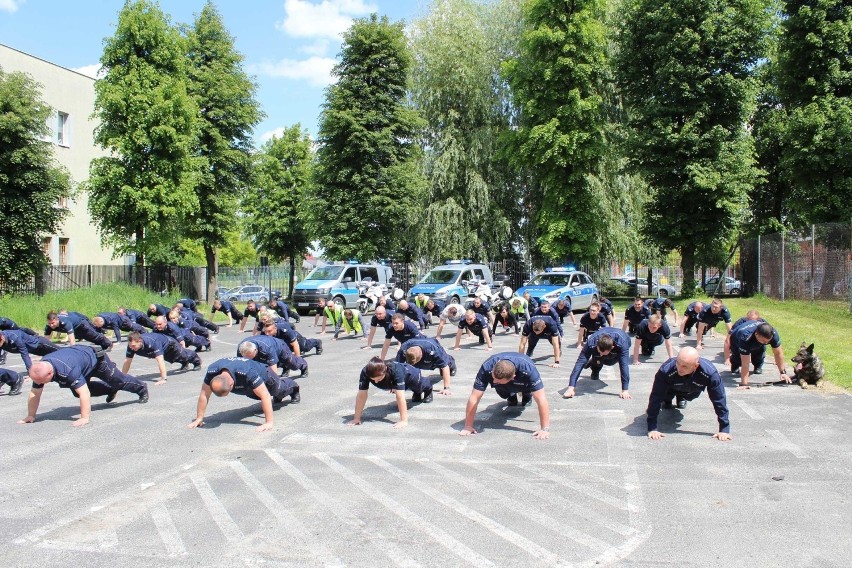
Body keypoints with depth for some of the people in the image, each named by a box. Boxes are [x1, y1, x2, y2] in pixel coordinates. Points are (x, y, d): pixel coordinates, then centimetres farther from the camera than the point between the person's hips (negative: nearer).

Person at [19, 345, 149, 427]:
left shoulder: (68, 370, -49)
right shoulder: (39, 369, -29)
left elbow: (84, 393, -49)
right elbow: (35, 393, -17)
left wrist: (85, 418, -48)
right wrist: (31, 416, -14)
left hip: (95, 359, -7)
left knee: (119, 381, 14)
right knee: (76, 392, 25)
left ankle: (141, 389, 43)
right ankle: (111, 390, 47)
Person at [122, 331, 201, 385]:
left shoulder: (152, 343, -51)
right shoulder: (131, 344, -34)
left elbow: (160, 360, -55)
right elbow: (127, 361, -24)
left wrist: (163, 379, -57)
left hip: (169, 344, -5)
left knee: (183, 355, 26)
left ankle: (197, 361, 58)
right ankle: (185, 364, 67)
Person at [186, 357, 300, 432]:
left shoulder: (247, 372, -52)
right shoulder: (212, 372, -40)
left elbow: (265, 396, -50)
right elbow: (204, 395, -29)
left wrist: (269, 422, -51)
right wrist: (199, 419, -27)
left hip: (264, 376, -5)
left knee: (279, 389, 26)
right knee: (255, 395, 34)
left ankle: (293, 387, 61)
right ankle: (277, 397, 65)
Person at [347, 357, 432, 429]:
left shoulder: (395, 370, -52)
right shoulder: (365, 372, -42)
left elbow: (400, 397, -54)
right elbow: (361, 395, -39)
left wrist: (404, 421, -56)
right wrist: (356, 418, -39)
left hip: (409, 375, -3)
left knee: (419, 386, 32)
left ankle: (428, 390, 65)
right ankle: (418, 394, 66)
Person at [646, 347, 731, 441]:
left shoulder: (710, 373, -43)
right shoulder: (666, 370, -46)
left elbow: (719, 400, -33)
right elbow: (655, 398, -39)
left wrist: (724, 429, -30)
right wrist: (652, 428, -41)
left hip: (693, 391, 1)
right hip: (671, 390, 0)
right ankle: (666, 401, 19)